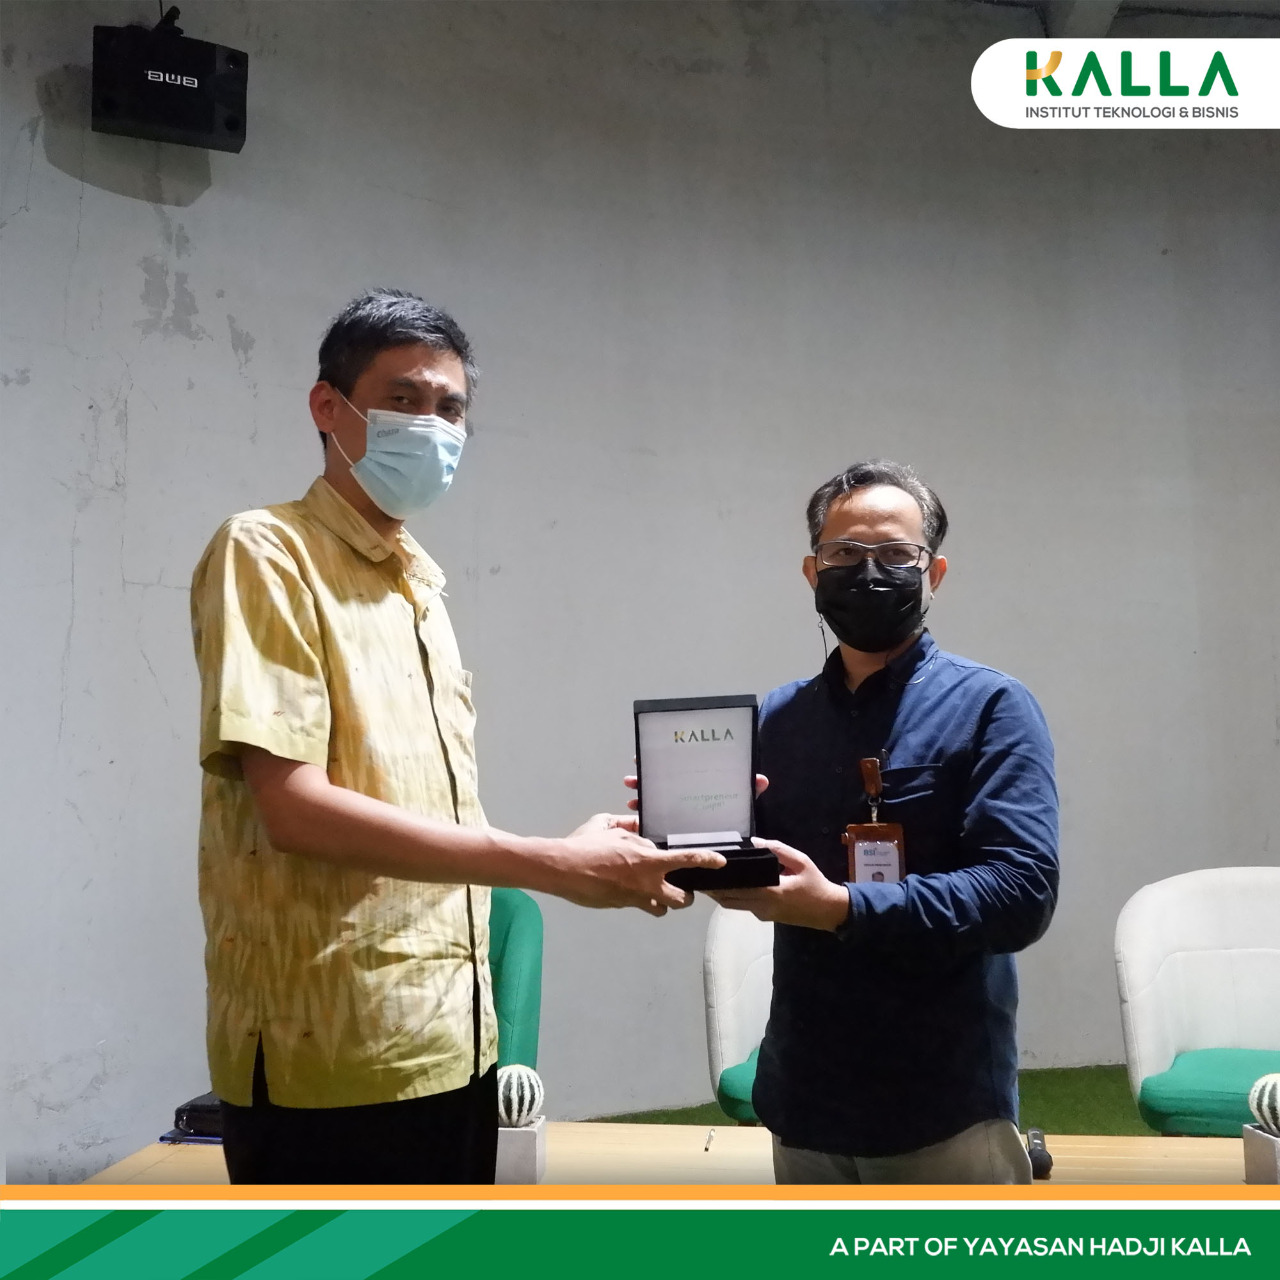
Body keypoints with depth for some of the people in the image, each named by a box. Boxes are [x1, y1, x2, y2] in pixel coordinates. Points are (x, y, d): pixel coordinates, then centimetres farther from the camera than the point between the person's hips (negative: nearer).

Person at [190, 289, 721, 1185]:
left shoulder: (423, 587, 15)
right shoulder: (267, 554, -8)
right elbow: (295, 808, -19)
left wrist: (598, 848, 4)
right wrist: (551, 864, -21)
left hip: (450, 1045, 8)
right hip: (333, 1057, -7)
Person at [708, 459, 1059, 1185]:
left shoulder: (990, 707, -7)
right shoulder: (778, 716, 8)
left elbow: (1022, 892, -18)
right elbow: (753, 866, 8)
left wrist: (844, 908, -26)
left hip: (943, 1107, -4)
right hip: (803, 1099, 5)